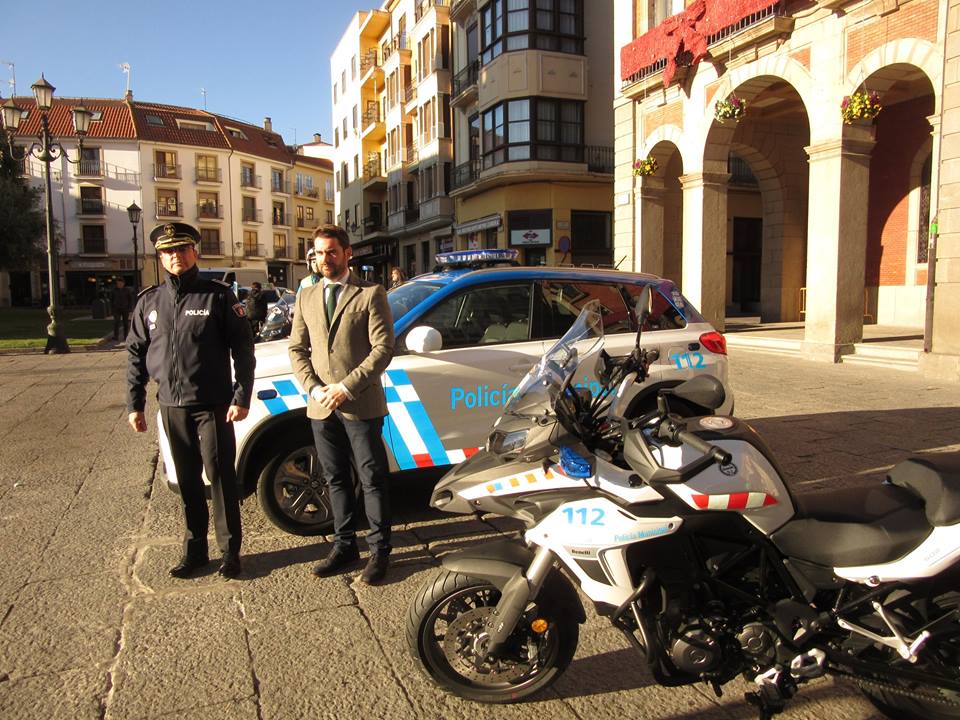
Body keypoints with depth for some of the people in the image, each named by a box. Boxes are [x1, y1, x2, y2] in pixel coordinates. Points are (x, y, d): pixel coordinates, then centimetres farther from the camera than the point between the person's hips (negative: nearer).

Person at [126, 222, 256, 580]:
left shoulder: (218, 295, -5)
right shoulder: (149, 301, 8)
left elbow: (243, 349, -6)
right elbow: (136, 355, 12)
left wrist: (241, 397, -12)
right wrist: (134, 404, 8)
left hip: (213, 406, -4)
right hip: (172, 406, 4)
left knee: (220, 476, 0)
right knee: (187, 480, 13)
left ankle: (230, 549, 13)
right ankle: (194, 549, 25)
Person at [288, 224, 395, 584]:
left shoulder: (371, 294, -3)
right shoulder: (306, 297, 12)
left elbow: (383, 347, -10)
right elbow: (297, 349, 11)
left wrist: (347, 387, -15)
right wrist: (313, 388, -5)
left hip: (360, 405, -5)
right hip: (321, 407, 5)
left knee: (372, 480, 3)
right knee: (336, 479, 15)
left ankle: (379, 550, 15)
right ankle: (344, 545, 28)